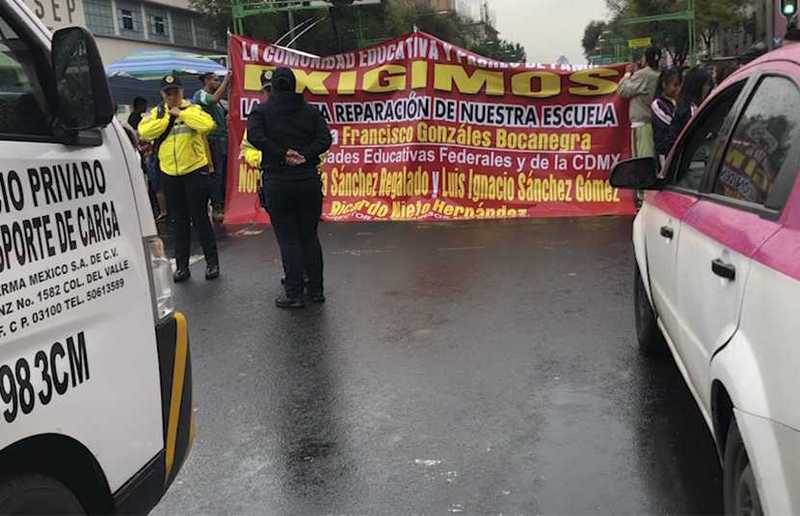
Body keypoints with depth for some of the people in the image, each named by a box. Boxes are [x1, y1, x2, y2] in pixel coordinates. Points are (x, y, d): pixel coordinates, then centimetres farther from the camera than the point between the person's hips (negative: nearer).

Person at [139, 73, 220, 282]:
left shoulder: (192, 109, -1)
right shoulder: (156, 113, 8)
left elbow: (207, 124, -22)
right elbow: (144, 132, -9)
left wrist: (181, 113, -16)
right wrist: (167, 118, -10)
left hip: (195, 170, -4)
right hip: (169, 173, 4)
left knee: (200, 218, 0)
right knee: (179, 221, 11)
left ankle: (212, 262, 11)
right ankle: (182, 265, 20)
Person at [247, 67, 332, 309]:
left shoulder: (261, 110, 2)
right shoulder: (311, 110, 8)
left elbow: (255, 136, -15)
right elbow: (325, 139, -4)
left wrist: (282, 155, -12)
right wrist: (305, 156, -10)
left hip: (277, 182, -2)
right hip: (309, 180, 2)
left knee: (288, 239, 2)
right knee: (310, 236, 12)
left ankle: (294, 294, 4)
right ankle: (316, 290, 17)